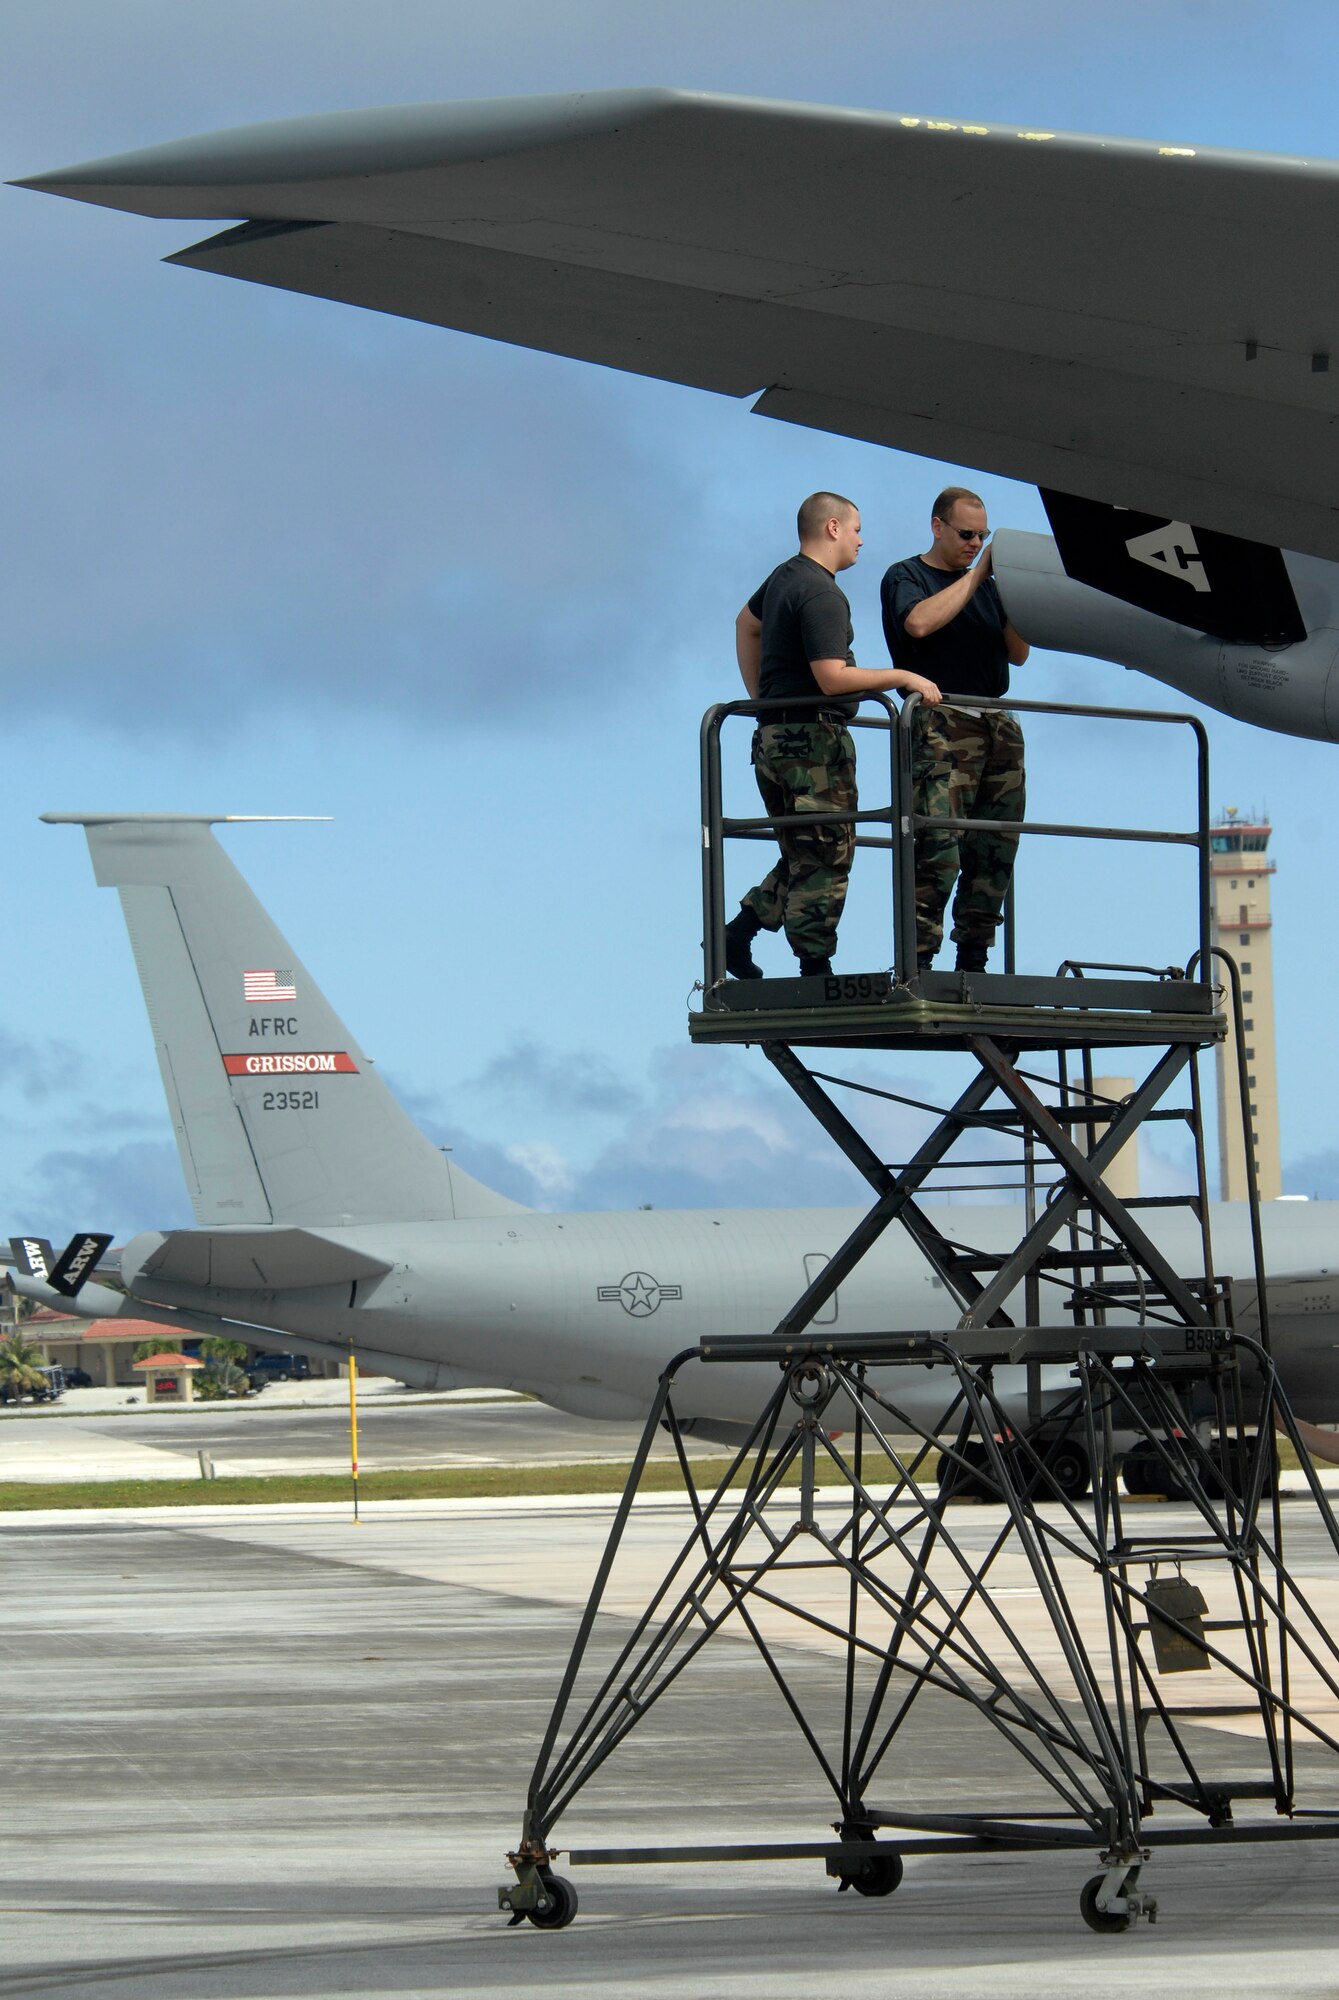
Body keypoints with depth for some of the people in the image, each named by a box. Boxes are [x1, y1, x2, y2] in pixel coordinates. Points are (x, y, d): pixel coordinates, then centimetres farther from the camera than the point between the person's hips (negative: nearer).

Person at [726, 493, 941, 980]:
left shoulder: (784, 578, 14)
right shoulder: (821, 593, -16)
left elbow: (746, 624, 33)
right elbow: (832, 678, -23)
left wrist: (760, 697, 33)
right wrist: (903, 677, -17)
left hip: (773, 737, 10)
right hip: (814, 739, -10)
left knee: (801, 861, 16)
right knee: (825, 860, -6)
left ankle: (737, 935, 9)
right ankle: (815, 969, -7)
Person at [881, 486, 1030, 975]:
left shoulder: (984, 584, 24)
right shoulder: (906, 577, 7)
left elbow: (1017, 653, 17)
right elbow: (920, 622, -15)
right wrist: (975, 575, -9)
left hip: (999, 725, 6)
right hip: (943, 726, -6)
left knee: (994, 853, 1)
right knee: (939, 849, -16)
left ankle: (973, 963, 5)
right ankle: (917, 963, -18)